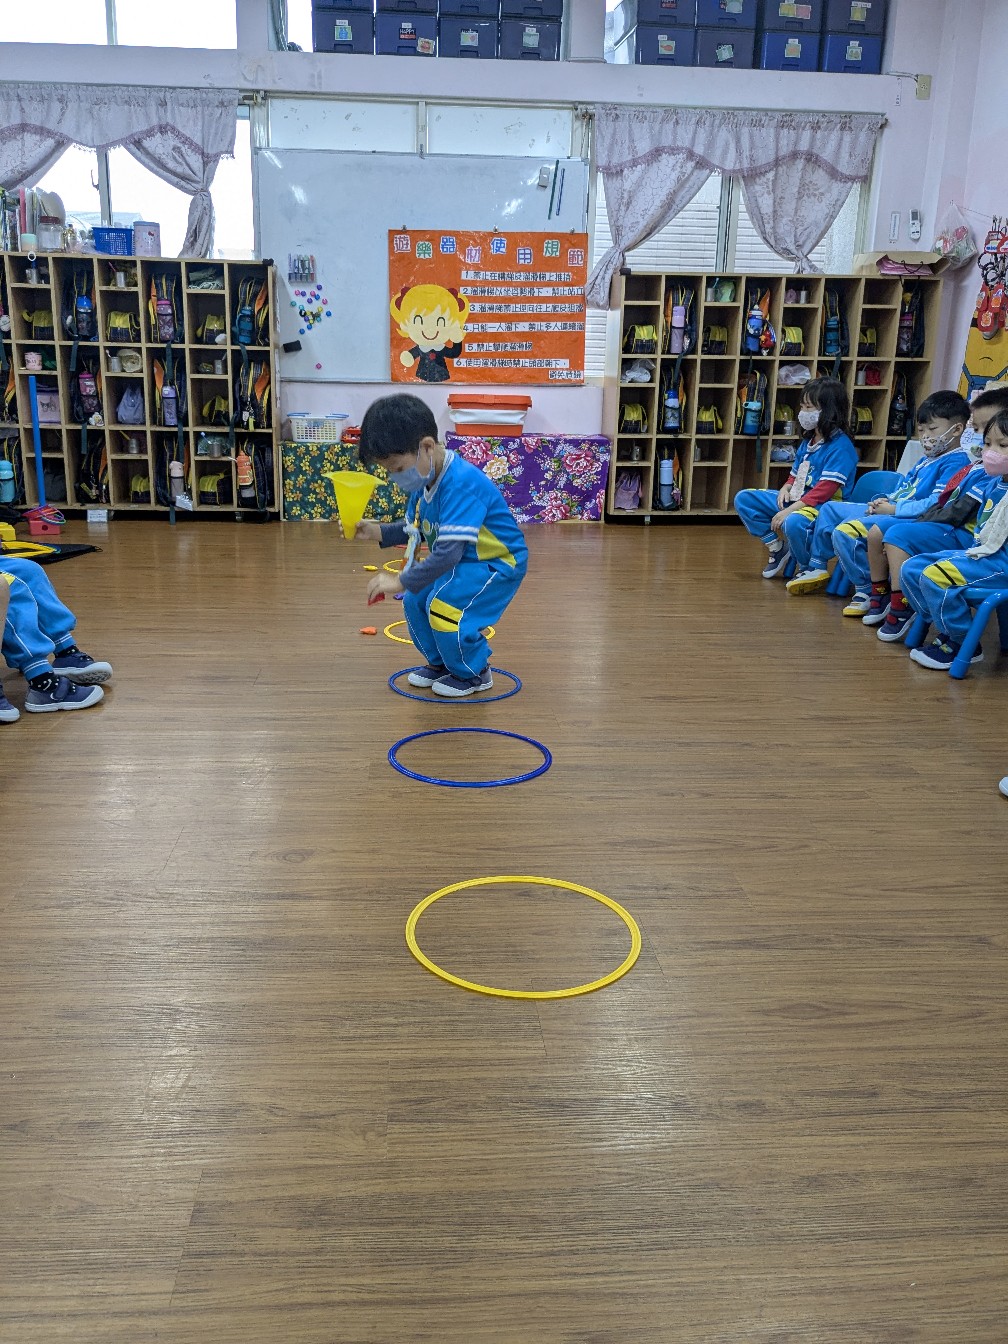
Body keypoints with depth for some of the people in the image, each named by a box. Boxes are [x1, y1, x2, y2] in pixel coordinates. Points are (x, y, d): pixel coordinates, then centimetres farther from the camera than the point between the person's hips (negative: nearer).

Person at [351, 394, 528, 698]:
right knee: (415, 600, 1)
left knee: (443, 605, -25)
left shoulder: (462, 484, -33)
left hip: (499, 562, -9)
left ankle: (474, 674, 0)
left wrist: (401, 581, -34)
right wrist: (379, 532, -6)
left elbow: (448, 553, -38)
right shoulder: (423, 481, -5)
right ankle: (440, 663, 24)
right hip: (462, 560, 9)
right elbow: (414, 529, 11)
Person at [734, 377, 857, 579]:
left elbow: (825, 490, -22)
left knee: (793, 523, -42)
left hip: (824, 506, -9)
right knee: (743, 499, 1)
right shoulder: (808, 442, 13)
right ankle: (777, 548, 7)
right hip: (795, 499, 9)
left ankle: (810, 568, -13)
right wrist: (785, 489, -3)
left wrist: (789, 510, -27)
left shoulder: (841, 447, -14)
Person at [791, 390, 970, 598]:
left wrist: (893, 509, -19)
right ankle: (817, 567, 21)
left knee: (846, 530, -30)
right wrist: (883, 501, 4)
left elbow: (936, 503, -23)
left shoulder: (956, 462, -11)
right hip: (890, 510, 11)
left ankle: (867, 590, -18)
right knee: (830, 509, 17)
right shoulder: (926, 460, 20)